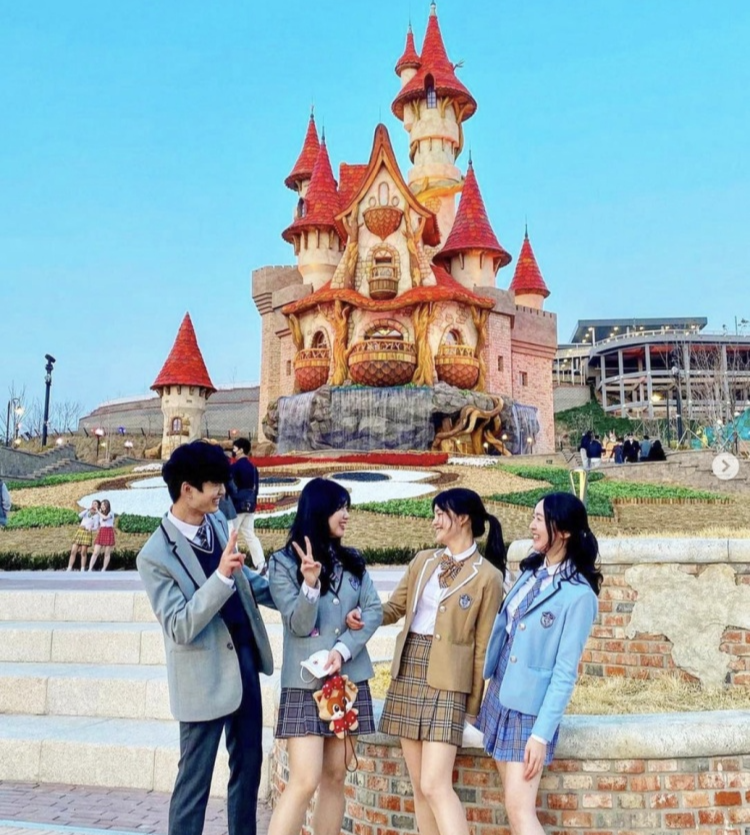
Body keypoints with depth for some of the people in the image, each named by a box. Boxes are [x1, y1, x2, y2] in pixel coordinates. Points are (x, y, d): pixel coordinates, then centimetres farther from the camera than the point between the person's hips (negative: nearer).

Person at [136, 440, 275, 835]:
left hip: (244, 658, 7)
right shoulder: (155, 555, -21)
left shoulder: (216, 520, 2)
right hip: (206, 675, -7)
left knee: (248, 764, 19)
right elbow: (180, 628, -24)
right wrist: (221, 576, -35)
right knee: (195, 777, 7)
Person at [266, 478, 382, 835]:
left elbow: (374, 610, 0)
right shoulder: (283, 562, -4)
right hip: (306, 682, -4)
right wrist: (310, 583, -26)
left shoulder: (352, 561, 9)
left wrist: (342, 650, -14)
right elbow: (299, 625, -9)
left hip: (349, 680, 4)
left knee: (335, 778, 8)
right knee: (305, 781, -8)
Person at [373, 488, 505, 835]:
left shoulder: (488, 576, -7)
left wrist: (475, 702, -3)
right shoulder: (422, 561, 10)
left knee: (436, 785, -12)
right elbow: (393, 608, 15)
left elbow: (483, 646, -5)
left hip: (446, 682, -6)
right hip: (408, 673, 6)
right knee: (419, 785, 10)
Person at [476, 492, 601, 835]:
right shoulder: (531, 570, 5)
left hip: (530, 707, -7)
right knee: (515, 807, 13)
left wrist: (542, 734, -17)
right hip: (499, 697, 7)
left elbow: (565, 672, -17)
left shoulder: (579, 595, -17)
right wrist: (486, 680, 12)